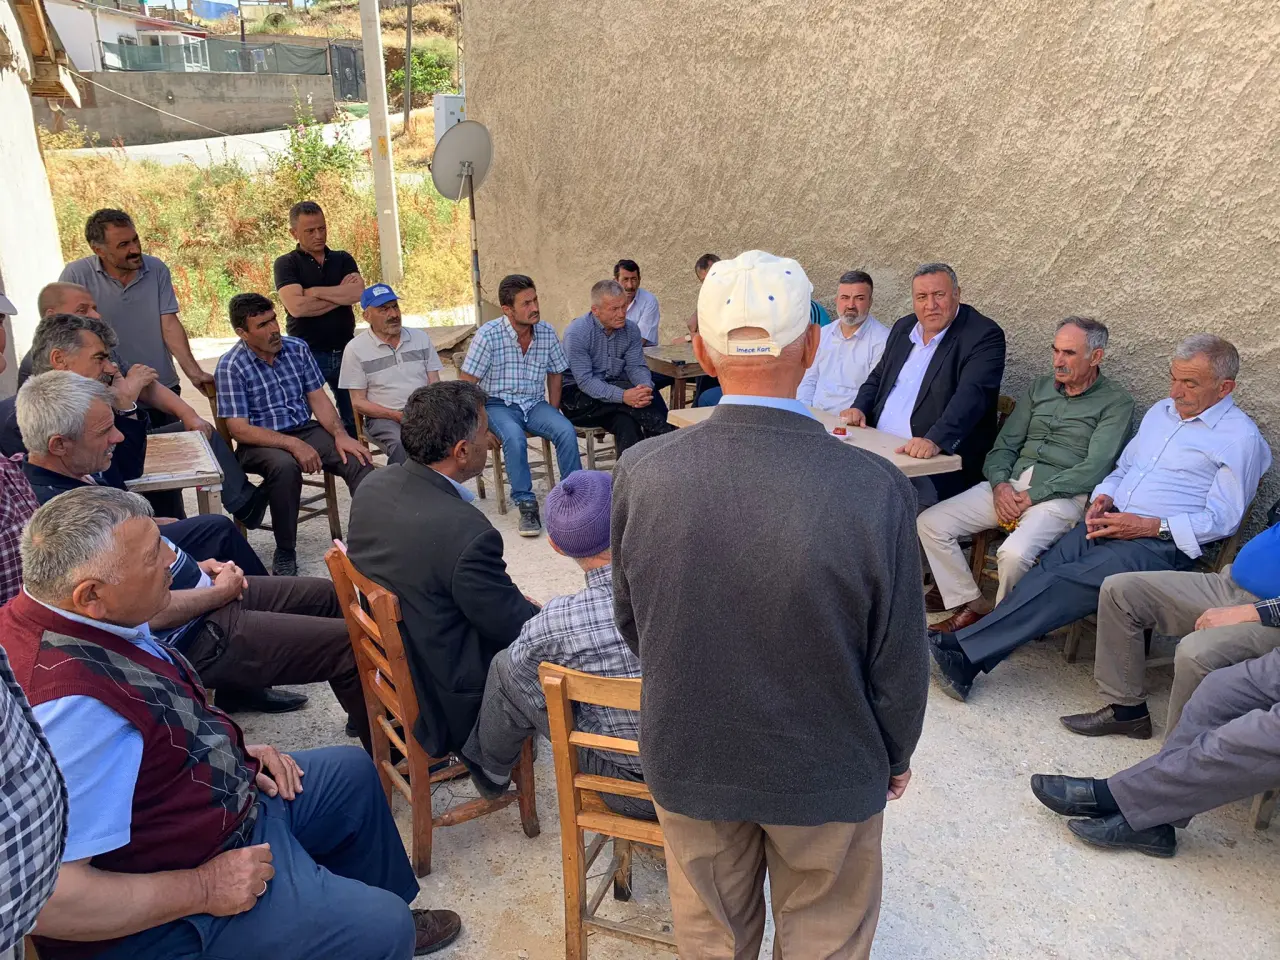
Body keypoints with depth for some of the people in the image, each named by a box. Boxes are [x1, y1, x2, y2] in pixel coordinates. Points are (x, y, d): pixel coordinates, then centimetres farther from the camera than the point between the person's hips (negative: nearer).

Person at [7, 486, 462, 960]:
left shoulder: (85, 618, -6)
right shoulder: (72, 703, -36)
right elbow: (46, 900, -35)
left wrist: (233, 751, 4)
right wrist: (202, 889, -25)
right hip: (172, 911, -10)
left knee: (352, 771, 22)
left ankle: (390, 920, 41)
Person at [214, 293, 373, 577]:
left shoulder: (297, 349, 4)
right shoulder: (231, 366, -10)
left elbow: (318, 398, 5)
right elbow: (239, 429, -15)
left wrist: (340, 434, -14)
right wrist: (293, 444, -25)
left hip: (305, 430, 4)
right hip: (260, 442, -4)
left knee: (356, 457, -23)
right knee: (285, 466, -37)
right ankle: (285, 554, -20)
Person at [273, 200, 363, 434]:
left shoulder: (343, 259, 10)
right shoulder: (286, 263, 0)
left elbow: (359, 293, -9)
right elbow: (297, 307, -16)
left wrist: (315, 291, -10)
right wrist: (341, 293, -9)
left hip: (344, 351, 3)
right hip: (306, 354, -3)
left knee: (354, 419, 9)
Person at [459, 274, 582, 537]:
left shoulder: (547, 332, 0)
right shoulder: (488, 335, -13)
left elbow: (555, 373, 15)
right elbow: (465, 384, -10)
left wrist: (553, 413, 7)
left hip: (534, 404, 4)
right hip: (499, 404, -3)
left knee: (566, 431, -25)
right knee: (515, 437, -35)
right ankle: (526, 505, -22)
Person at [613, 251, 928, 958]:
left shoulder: (640, 473, -20)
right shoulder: (875, 489, -27)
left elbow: (630, 620, -4)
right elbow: (898, 661, -15)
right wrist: (896, 756, 6)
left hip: (686, 761, 2)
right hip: (828, 770, -1)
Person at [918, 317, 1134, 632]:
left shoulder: (1116, 402, 1)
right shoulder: (1039, 388, 18)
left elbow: (1095, 468, -10)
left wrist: (1032, 496, -14)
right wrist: (1000, 484, -6)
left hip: (1062, 496, -6)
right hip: (1010, 485, 6)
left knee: (1014, 553, -34)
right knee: (930, 523, -12)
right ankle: (972, 606, 0)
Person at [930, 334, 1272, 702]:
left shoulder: (1240, 437, -1)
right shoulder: (1161, 411, 22)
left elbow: (1222, 519, -6)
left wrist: (1152, 527, -15)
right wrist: (1103, 496, 7)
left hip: (1161, 543, -6)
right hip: (1111, 521, 6)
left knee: (1065, 582, -29)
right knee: (1044, 568, -22)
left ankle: (965, 649, -31)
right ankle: (968, 659, -33)